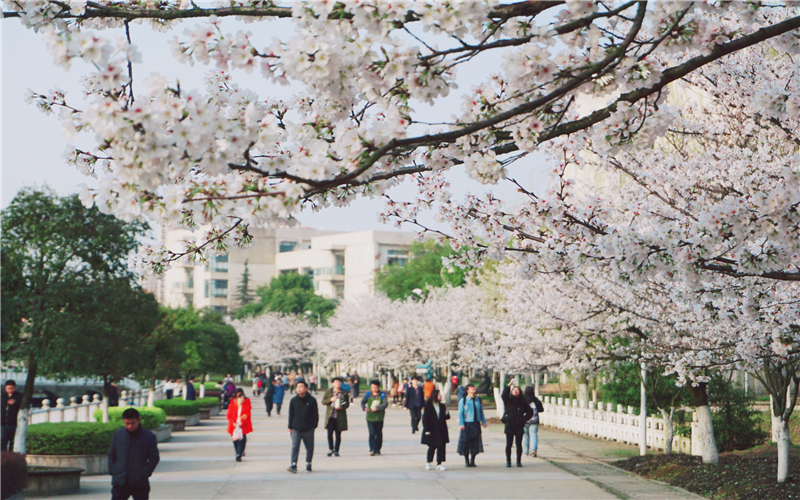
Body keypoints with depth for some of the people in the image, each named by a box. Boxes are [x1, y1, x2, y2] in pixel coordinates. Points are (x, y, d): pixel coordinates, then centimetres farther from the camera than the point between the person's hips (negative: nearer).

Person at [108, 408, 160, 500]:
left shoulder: (149, 437, -1)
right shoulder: (117, 435, 8)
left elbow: (154, 458, 3)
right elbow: (111, 455, 15)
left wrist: (146, 473, -7)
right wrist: (112, 471, 3)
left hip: (140, 483, -2)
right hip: (120, 482, 2)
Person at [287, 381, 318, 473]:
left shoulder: (312, 400, -1)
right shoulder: (293, 400, 4)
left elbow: (315, 414, 4)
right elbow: (291, 414, 9)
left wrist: (315, 425, 0)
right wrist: (290, 427, 5)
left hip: (308, 428, -1)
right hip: (296, 428, 1)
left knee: (309, 447, 8)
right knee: (295, 447, -9)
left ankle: (308, 464, 21)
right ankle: (293, 465, -11)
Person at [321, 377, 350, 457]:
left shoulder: (344, 393, 7)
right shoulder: (328, 392, 9)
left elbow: (347, 404, 7)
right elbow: (323, 401, 5)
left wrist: (342, 407, -14)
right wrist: (330, 400, -13)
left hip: (340, 417, 0)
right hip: (330, 416, 0)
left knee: (338, 434, 3)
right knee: (330, 433, -9)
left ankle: (336, 450, 12)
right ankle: (330, 449, 6)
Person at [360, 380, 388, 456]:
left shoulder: (382, 395, 0)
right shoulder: (368, 394, 6)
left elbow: (385, 403, -10)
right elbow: (363, 402, 12)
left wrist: (377, 408, -23)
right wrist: (364, 407, -10)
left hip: (379, 418, 0)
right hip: (370, 417, 0)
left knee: (379, 434, 9)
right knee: (372, 433, -11)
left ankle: (378, 449, 23)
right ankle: (372, 449, -13)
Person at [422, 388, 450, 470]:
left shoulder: (442, 406, 9)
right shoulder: (428, 405, -6)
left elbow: (447, 417, 8)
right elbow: (425, 418, -7)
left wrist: (446, 411, -11)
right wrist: (427, 430, -12)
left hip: (441, 431, 4)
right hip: (432, 431, -4)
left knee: (441, 447, 1)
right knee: (432, 447, 3)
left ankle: (439, 464, 9)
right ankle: (428, 463, 22)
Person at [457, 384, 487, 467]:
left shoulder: (478, 400, 11)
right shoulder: (463, 400, -2)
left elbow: (481, 412, 17)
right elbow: (460, 413, -3)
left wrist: (483, 422, 13)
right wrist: (461, 424, -10)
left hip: (476, 424, 3)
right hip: (467, 424, -3)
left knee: (475, 442, 3)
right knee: (466, 443, -1)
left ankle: (472, 461, 13)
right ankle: (467, 461, 11)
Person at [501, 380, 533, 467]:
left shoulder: (523, 402, 8)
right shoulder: (508, 401, 4)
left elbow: (530, 412, 17)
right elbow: (504, 395, -18)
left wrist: (524, 419, 3)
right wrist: (509, 385, -24)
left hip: (519, 426, 1)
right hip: (509, 425, -1)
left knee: (519, 445, 3)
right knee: (508, 445, 0)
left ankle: (519, 461, 10)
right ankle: (508, 461, 5)